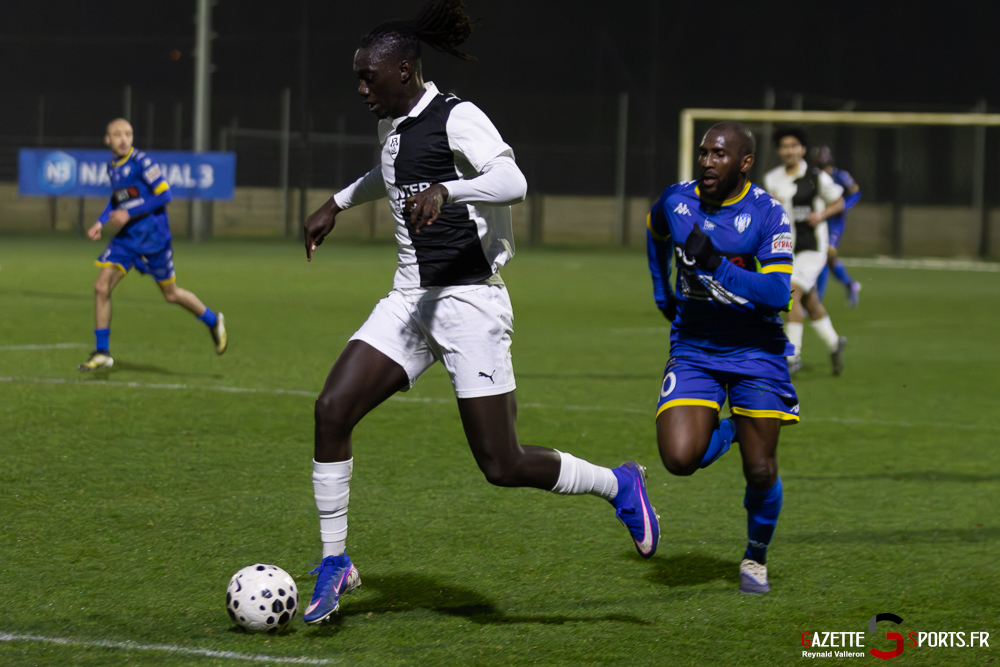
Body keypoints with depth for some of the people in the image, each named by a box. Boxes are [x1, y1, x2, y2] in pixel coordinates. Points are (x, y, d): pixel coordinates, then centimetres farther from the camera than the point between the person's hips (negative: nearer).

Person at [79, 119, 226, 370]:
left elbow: (164, 195, -18)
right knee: (101, 286, -7)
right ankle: (102, 353, 1)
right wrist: (101, 222, 10)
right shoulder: (112, 166, 7)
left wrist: (129, 213, -21)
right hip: (126, 238, 6)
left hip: (152, 238, -6)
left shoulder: (142, 162, -15)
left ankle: (213, 321, 33)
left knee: (171, 294, 6)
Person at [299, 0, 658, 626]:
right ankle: (335, 563, 0)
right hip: (409, 300, 8)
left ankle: (619, 485, 20)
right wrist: (337, 203, 37)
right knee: (333, 409, -10)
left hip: (469, 301, -8)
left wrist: (444, 191, -44)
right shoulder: (393, 124, 13)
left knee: (502, 465, -6)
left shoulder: (457, 118, -13)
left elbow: (513, 182, -31)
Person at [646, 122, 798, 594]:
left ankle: (756, 557, 27)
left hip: (755, 354, -2)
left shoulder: (767, 215, -13)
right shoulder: (677, 200, -1)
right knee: (680, 458, -17)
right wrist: (662, 293, 20)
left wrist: (715, 265, -31)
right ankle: (727, 430, 19)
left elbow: (777, 296, -22)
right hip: (693, 351, 2)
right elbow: (655, 233, 25)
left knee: (760, 470, -2)